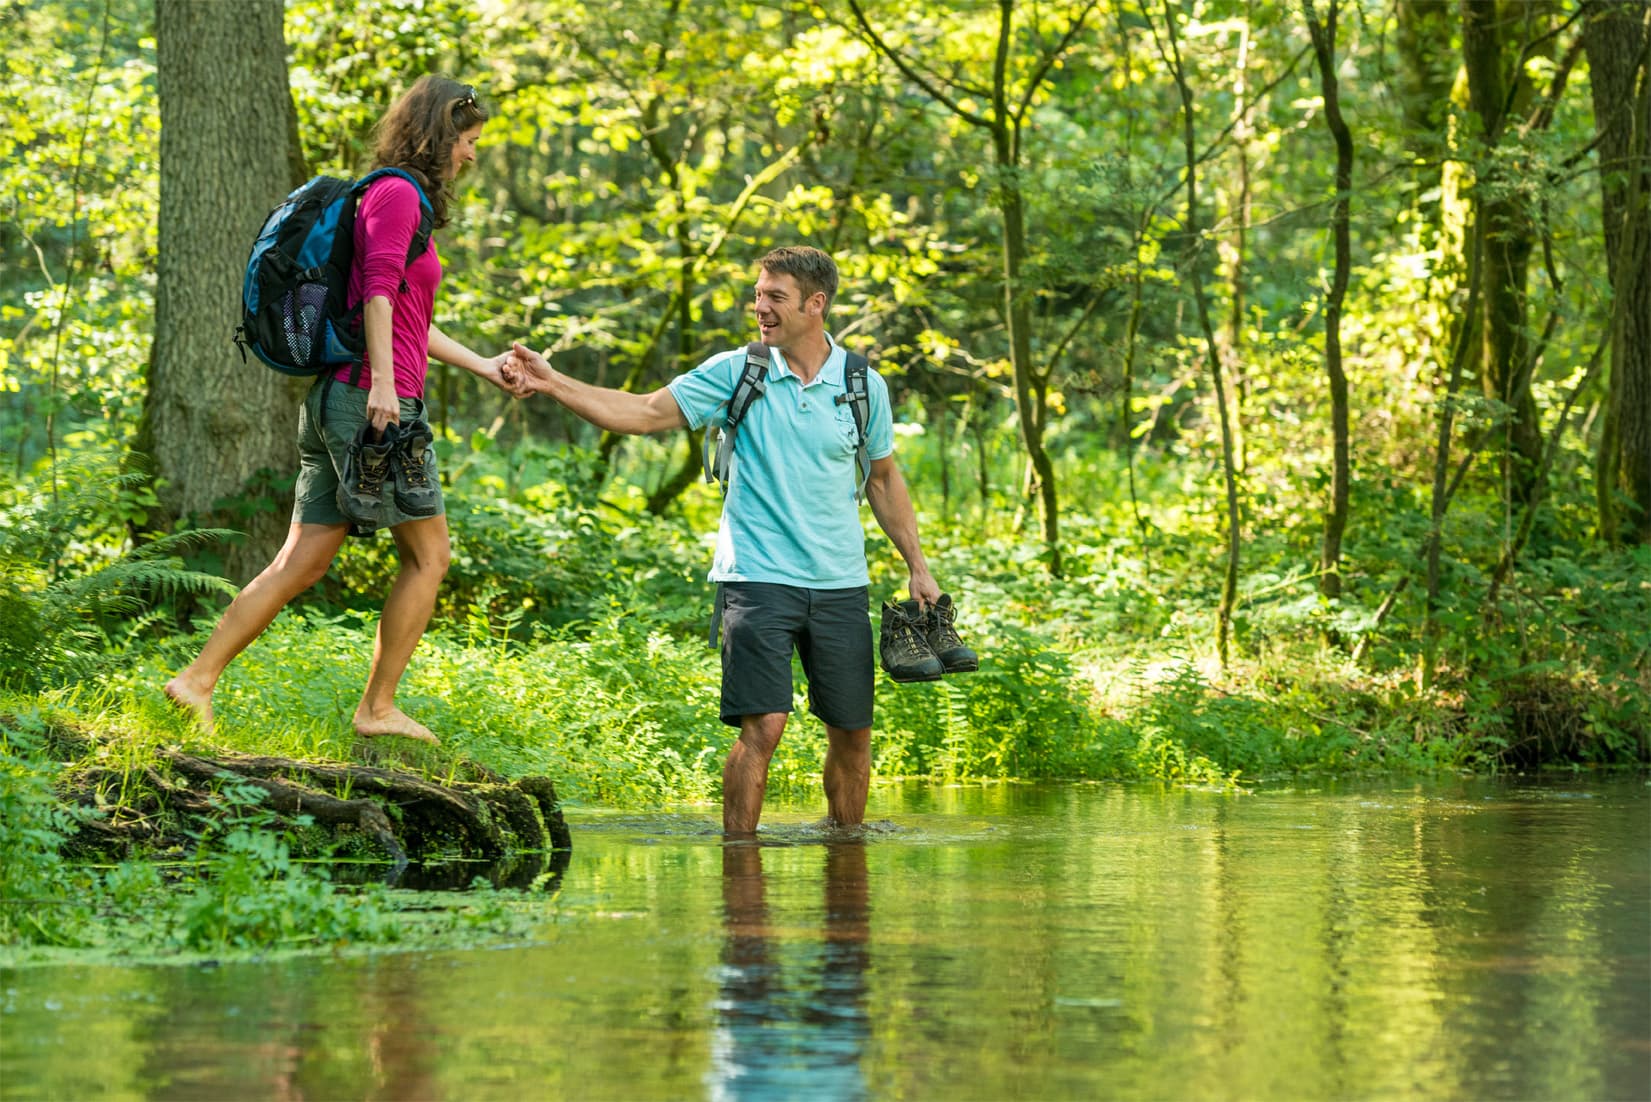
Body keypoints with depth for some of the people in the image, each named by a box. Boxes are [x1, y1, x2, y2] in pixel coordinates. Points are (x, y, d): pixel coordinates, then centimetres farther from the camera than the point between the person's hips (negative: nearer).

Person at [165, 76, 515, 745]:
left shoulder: (394, 198, 23)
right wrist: (383, 380, -27)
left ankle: (198, 679, 2)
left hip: (335, 400, 9)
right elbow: (378, 289, -19)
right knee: (428, 556, 1)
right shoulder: (398, 194, -7)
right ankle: (378, 707, 4)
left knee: (302, 563, 7)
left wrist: (482, 367, 33)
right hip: (373, 398, -9)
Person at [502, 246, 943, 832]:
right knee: (762, 725, -14)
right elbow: (645, 412, -7)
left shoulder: (863, 385, 4)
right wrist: (552, 384, -18)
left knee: (852, 732, 8)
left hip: (841, 584, 3)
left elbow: (884, 479, 15)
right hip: (758, 579, -3)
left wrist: (917, 566, 13)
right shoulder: (736, 373, -2)